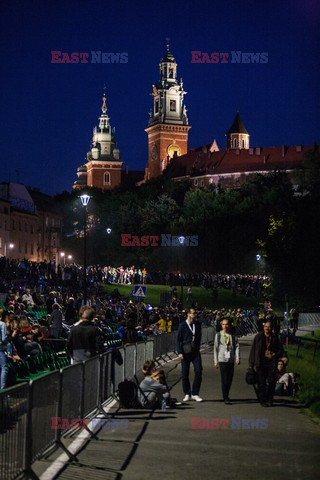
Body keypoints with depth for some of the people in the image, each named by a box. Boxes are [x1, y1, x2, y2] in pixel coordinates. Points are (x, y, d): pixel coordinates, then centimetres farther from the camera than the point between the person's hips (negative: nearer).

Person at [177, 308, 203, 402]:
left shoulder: (197, 325, 8)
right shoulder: (182, 325, -3)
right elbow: (178, 339, -2)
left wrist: (197, 348, 12)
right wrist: (180, 352, -9)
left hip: (195, 352, 3)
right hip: (185, 352, -3)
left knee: (198, 371, -7)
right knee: (185, 374, 2)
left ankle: (195, 394, 2)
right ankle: (187, 394, 15)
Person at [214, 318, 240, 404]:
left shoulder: (233, 336, 6)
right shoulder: (218, 335, 4)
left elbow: (237, 346, 3)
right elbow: (215, 348, 5)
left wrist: (237, 358, -9)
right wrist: (216, 361, 2)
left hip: (231, 360, 2)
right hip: (222, 360, -2)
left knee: (230, 379, 7)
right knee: (224, 379, -6)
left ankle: (226, 396, 22)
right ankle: (225, 398, -1)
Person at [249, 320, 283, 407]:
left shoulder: (275, 338, 6)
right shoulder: (258, 337, 2)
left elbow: (281, 350, 14)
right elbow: (253, 350, 2)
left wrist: (274, 355, -6)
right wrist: (251, 363, -1)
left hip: (271, 363, 1)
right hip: (261, 363, -1)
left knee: (271, 382, -1)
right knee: (261, 383, 1)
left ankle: (269, 400, 11)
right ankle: (262, 400, 10)